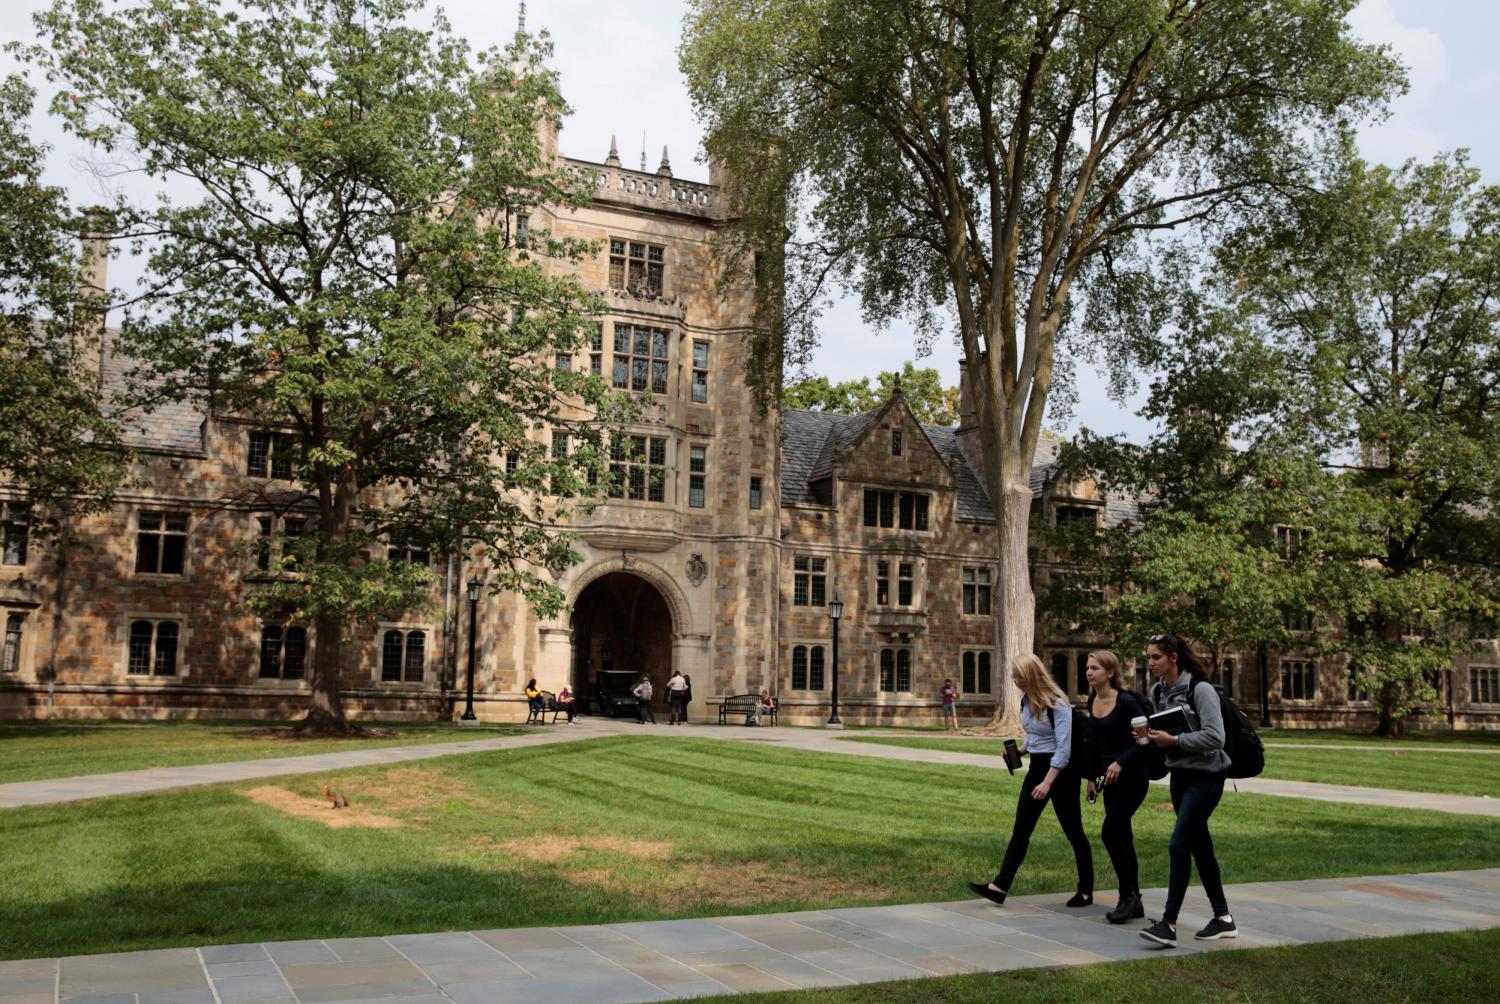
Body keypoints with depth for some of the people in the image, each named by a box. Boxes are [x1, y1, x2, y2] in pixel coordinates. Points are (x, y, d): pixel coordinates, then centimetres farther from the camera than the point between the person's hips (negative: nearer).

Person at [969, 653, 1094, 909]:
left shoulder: (1057, 703, -19)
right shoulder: (1026, 700, 5)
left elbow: (1064, 747, -22)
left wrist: (1047, 783, -26)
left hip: (1061, 770, -8)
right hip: (1036, 766, 8)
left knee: (1073, 831, 5)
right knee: (1021, 830, 2)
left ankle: (1086, 891, 18)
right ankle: (999, 887, -1)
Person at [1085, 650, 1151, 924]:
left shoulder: (1126, 702, -17)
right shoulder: (1092, 702, 6)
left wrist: (1121, 762, -24)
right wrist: (1091, 777, 16)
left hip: (1132, 775, -8)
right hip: (1110, 776, 8)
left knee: (1111, 833, -12)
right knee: (1122, 836, 9)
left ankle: (1127, 897, 0)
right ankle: (1134, 902, 17)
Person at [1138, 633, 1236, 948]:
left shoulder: (1200, 689, -17)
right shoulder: (1157, 691, 6)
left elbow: (1215, 737, -23)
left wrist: (1174, 740, -25)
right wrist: (1154, 737, -3)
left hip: (1205, 775, -8)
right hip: (1179, 774, 8)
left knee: (1178, 845, -14)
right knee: (1200, 846, 13)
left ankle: (1168, 924, -12)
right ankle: (1223, 918, 24)